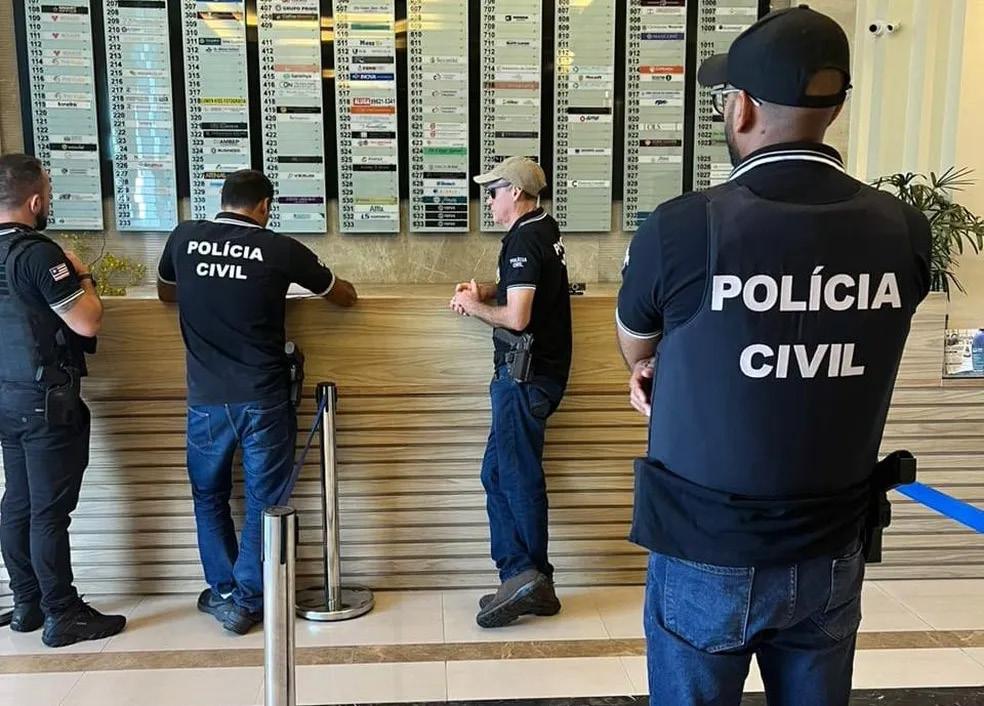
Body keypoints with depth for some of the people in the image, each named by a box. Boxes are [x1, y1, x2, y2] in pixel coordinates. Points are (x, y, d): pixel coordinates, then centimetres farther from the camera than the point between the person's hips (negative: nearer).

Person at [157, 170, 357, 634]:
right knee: (264, 502, 10)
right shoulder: (280, 249, -6)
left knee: (209, 497, 21)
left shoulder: (183, 239, 2)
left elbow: (165, 294, 23)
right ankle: (246, 602, 16)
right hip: (263, 399, -2)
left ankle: (223, 592, 27)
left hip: (206, 399, 3)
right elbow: (345, 297, 8)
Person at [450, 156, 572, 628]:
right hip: (538, 372, 10)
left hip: (525, 374, -10)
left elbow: (516, 317, -23)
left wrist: (474, 306, -6)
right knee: (498, 474, 12)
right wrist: (484, 292, 12)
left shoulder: (524, 241, -15)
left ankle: (527, 576, 2)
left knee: (518, 477, -5)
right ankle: (525, 581, 17)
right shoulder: (544, 231, 16)